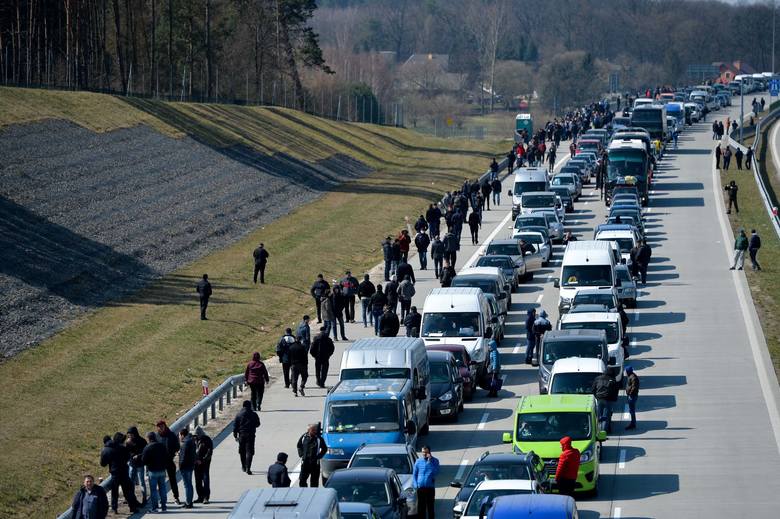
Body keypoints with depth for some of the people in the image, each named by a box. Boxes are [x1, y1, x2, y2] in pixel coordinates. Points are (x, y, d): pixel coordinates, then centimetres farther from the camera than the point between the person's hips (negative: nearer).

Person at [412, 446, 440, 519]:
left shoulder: (434, 461, 2)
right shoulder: (418, 461, 8)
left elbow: (436, 473, -13)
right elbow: (414, 474, 12)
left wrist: (430, 461, -17)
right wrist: (415, 484, 0)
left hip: (430, 487, -2)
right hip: (421, 488, 2)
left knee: (430, 507, 2)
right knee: (421, 507, 4)